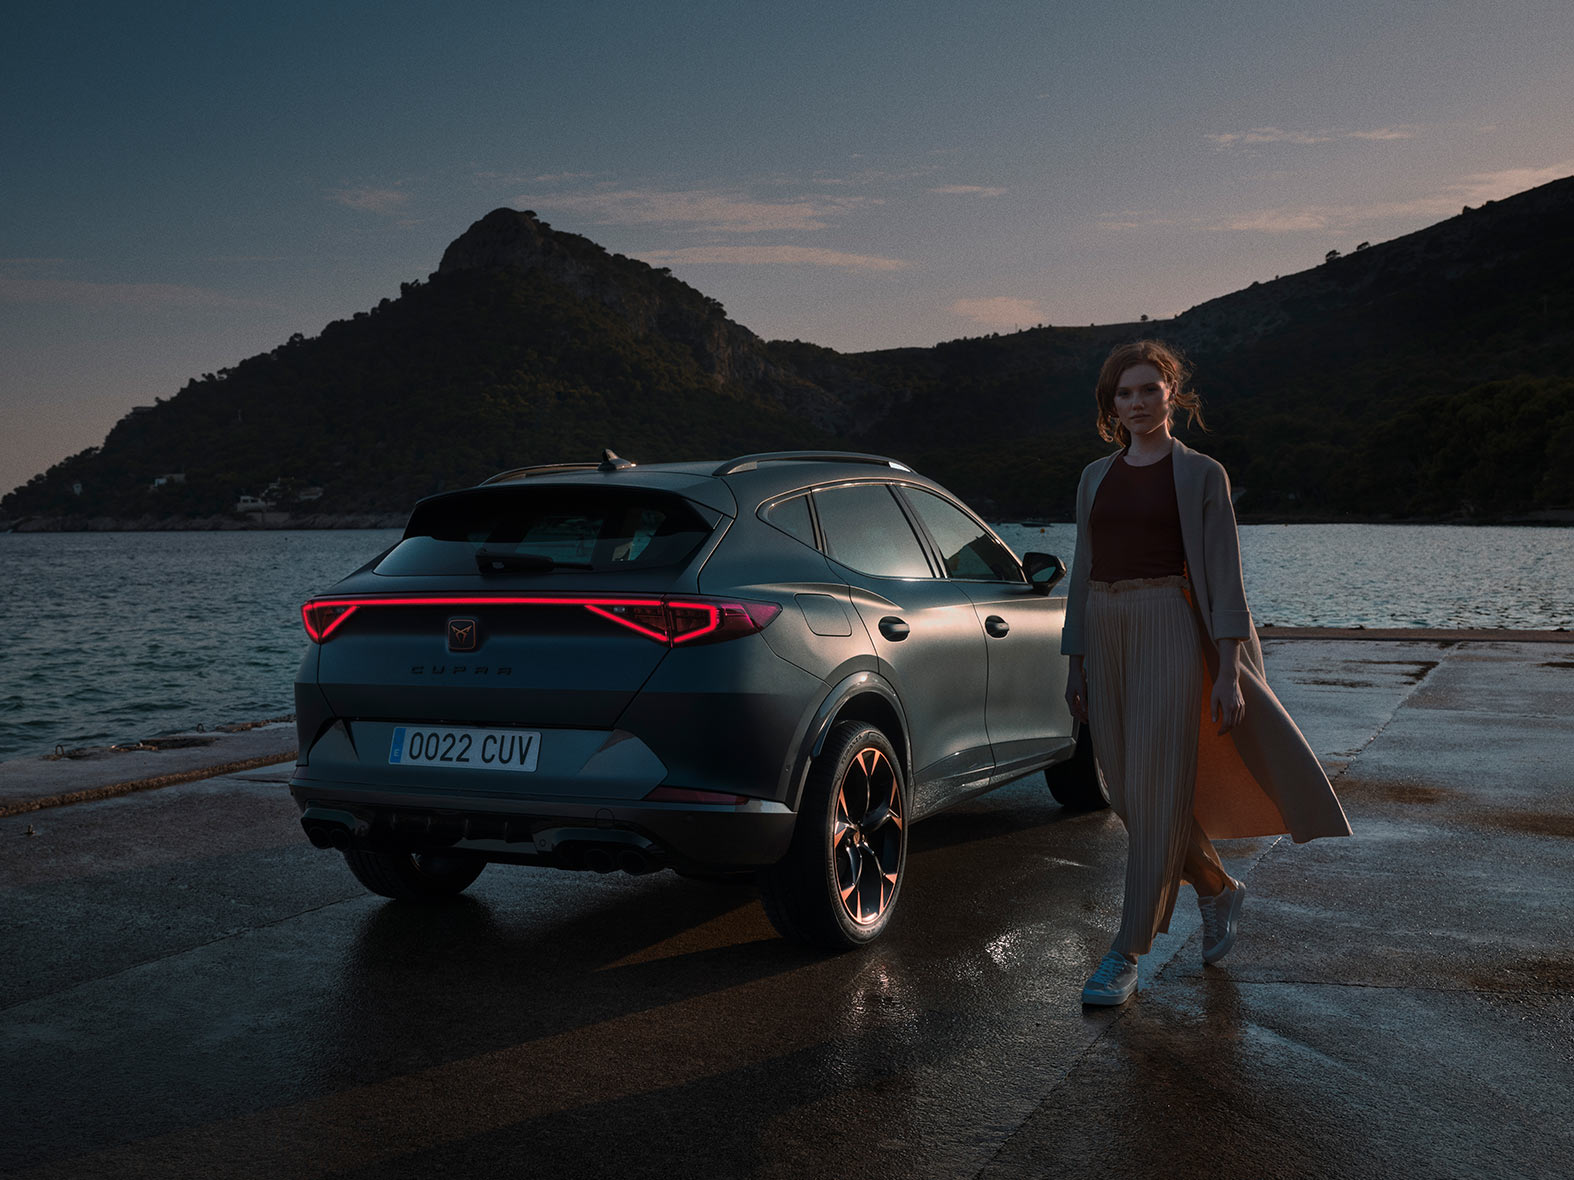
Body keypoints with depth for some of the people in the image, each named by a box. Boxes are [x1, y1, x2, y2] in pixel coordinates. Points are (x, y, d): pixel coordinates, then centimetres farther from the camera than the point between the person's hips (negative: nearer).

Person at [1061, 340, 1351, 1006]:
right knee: (1132, 792, 9)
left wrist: (1229, 670, -12)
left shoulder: (1201, 475, 1)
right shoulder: (1096, 477, 14)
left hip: (1169, 631, -5)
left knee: (1158, 790, -9)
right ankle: (1219, 891, 34)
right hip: (1104, 634, 5)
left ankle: (1127, 955, -5)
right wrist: (1075, 667, 12)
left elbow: (1223, 575, -4)